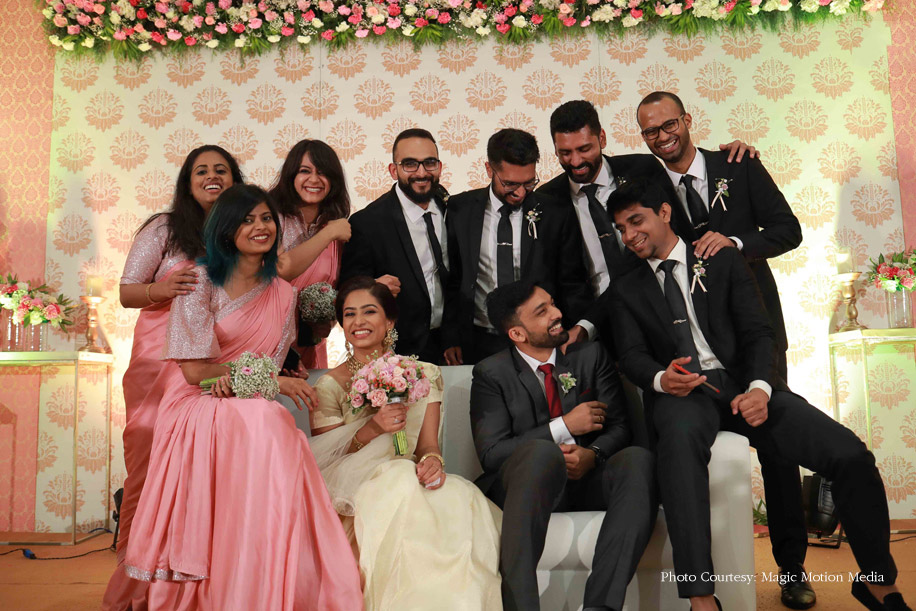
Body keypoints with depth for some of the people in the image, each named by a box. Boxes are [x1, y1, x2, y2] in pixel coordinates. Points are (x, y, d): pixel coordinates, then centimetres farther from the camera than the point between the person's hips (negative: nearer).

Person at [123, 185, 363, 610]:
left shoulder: (283, 294, 14)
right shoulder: (201, 280, 0)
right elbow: (195, 370, -7)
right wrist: (267, 380, -5)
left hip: (254, 409, 4)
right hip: (196, 409, -4)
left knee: (273, 424, -33)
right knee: (265, 421, -35)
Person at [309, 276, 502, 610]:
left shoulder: (424, 375, 10)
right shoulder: (329, 386, 3)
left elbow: (428, 444, 5)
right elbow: (325, 464, 0)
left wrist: (433, 461, -21)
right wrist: (372, 429, -18)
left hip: (412, 483, 2)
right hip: (355, 493, -2)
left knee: (462, 498, -31)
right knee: (398, 477, -36)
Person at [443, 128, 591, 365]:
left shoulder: (557, 214, 2)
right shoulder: (460, 210, 4)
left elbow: (573, 286, 8)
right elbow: (450, 281, 9)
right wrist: (451, 339, 2)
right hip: (478, 344, 1)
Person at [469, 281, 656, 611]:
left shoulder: (590, 355, 11)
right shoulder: (491, 373, 2)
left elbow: (619, 426, 9)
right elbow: (490, 454, -7)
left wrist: (592, 455, -15)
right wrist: (564, 426, -11)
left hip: (586, 479, 3)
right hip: (524, 484, -3)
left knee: (638, 459, -28)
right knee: (542, 451, -37)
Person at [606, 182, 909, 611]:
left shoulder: (724, 261, 15)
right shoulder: (626, 290, 17)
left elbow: (758, 333, 6)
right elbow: (632, 355, 4)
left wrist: (759, 387, -15)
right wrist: (660, 378, -21)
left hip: (742, 384, 1)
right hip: (679, 393, -1)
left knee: (850, 454, -19)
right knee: (680, 435, -40)